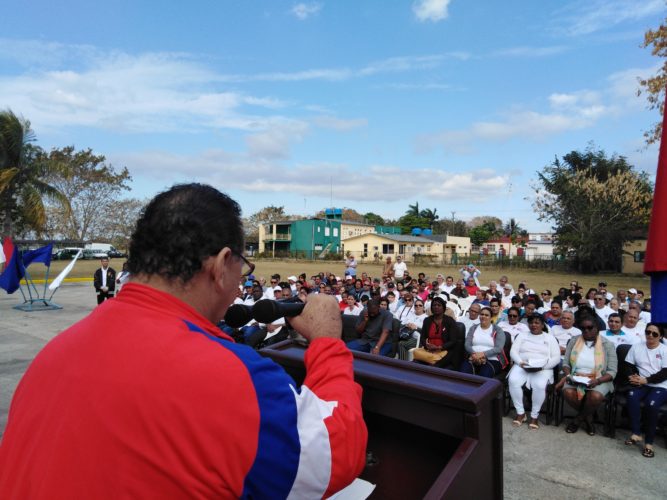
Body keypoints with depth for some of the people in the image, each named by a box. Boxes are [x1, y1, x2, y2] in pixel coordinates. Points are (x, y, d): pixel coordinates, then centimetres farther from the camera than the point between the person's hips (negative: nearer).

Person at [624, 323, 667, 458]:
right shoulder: (636, 347, 12)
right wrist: (633, 377, -14)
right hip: (641, 384, 2)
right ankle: (636, 433, -26)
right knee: (632, 396, -32)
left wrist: (646, 380, -17)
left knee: (651, 403, -33)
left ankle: (649, 442, -19)